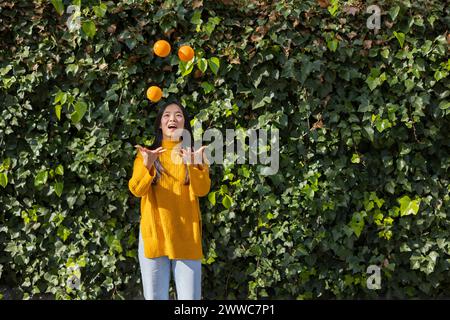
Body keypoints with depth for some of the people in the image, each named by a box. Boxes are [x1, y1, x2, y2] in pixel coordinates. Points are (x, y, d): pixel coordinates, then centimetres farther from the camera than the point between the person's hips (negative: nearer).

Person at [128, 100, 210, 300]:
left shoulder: (194, 155, 7)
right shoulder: (146, 153, 7)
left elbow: (202, 190, -9)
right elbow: (137, 190, -8)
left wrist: (193, 165, -27)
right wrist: (147, 165, -27)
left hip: (186, 235, 0)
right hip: (154, 233, 0)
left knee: (190, 297, -2)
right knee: (155, 297, 2)